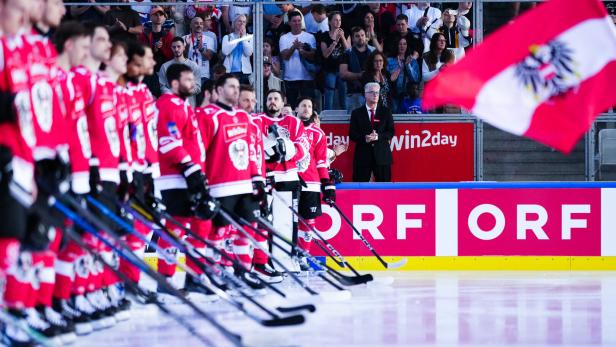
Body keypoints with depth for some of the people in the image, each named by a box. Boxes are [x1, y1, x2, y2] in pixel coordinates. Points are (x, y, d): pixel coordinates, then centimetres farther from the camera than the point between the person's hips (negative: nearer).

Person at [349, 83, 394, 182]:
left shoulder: (386, 112, 9)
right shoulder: (357, 113, 8)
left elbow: (391, 132, 4)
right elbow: (352, 135, 2)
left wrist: (378, 137, -15)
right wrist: (364, 138, -17)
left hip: (382, 154, 1)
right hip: (363, 154, -1)